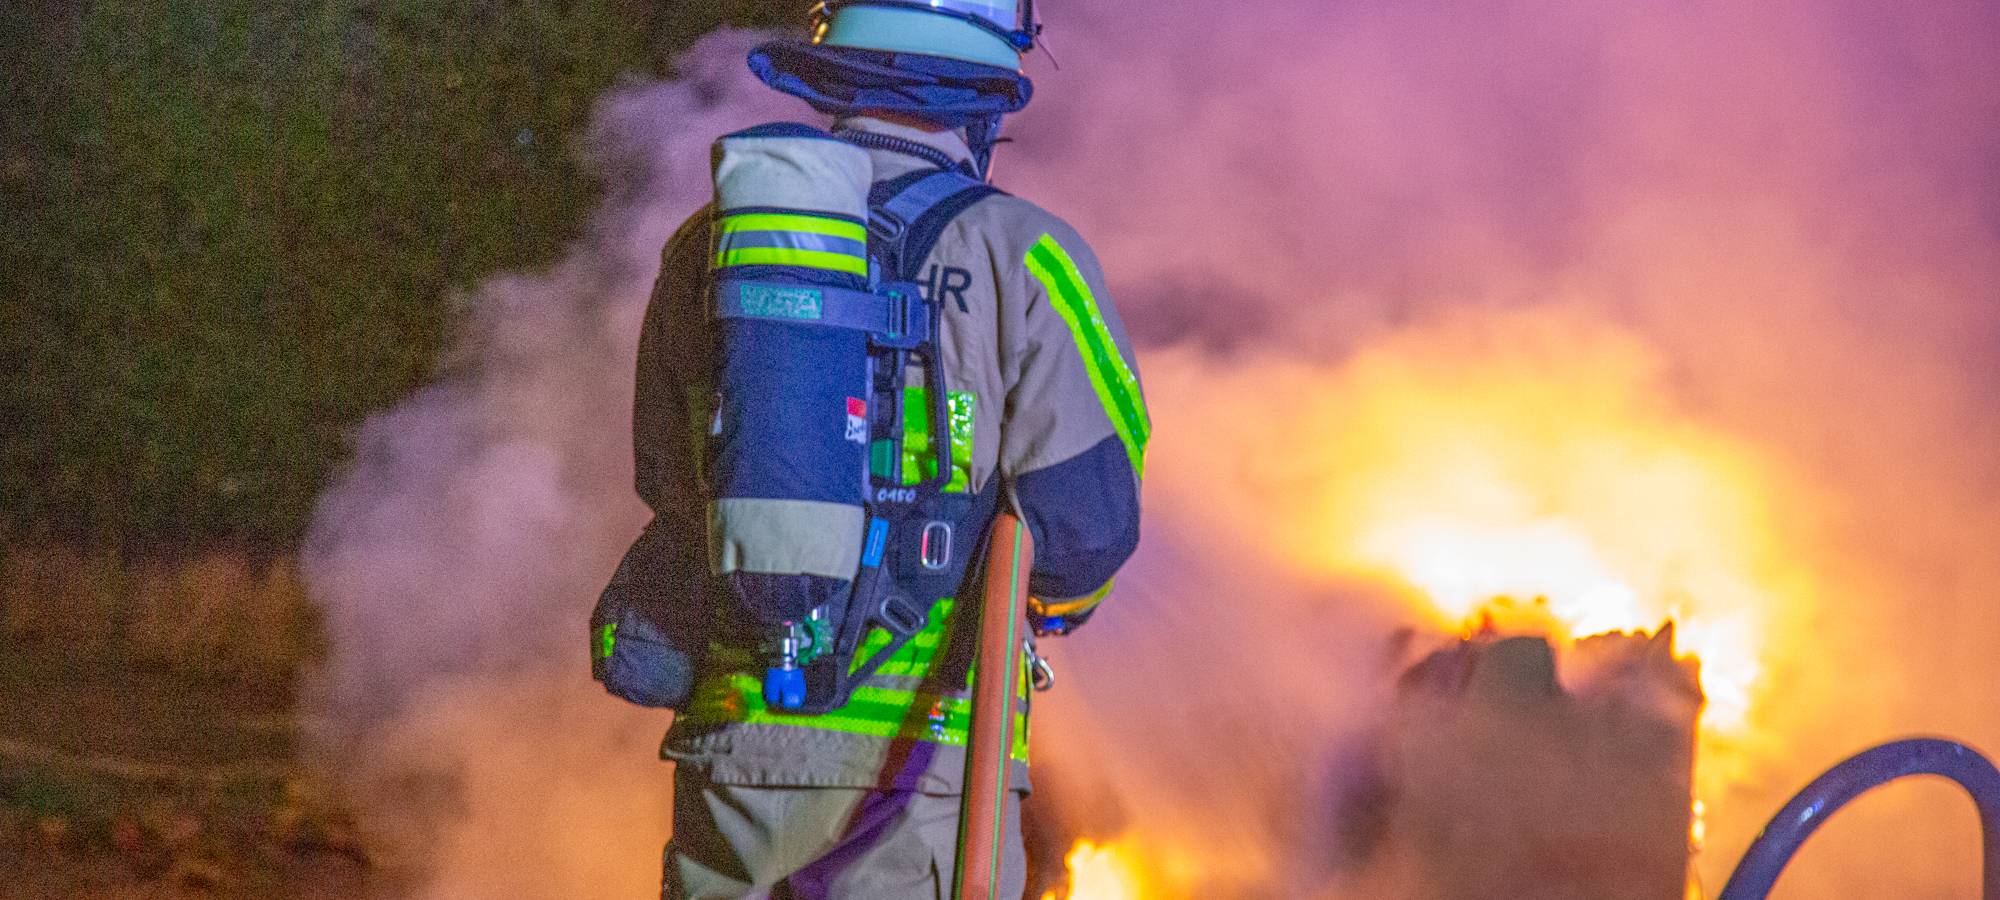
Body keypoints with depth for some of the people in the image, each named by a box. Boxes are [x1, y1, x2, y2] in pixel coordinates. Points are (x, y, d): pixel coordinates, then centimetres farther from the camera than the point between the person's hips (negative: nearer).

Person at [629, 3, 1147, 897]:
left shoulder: (707, 248, 7)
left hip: (734, 748, 4)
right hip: (920, 771, -3)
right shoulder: (1022, 255, -6)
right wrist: (1046, 605, 15)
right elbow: (1088, 521, -7)